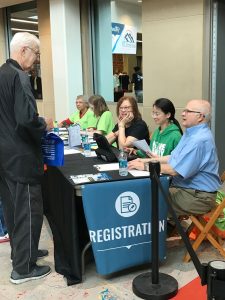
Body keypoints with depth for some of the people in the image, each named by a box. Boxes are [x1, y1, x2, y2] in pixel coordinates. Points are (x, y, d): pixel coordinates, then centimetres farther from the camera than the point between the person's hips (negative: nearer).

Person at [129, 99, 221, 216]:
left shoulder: (199, 140, -24)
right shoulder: (191, 133, 12)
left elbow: (174, 170, -25)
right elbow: (174, 158, 16)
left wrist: (145, 166, -16)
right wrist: (148, 160, 6)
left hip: (198, 197, -9)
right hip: (184, 187, 10)